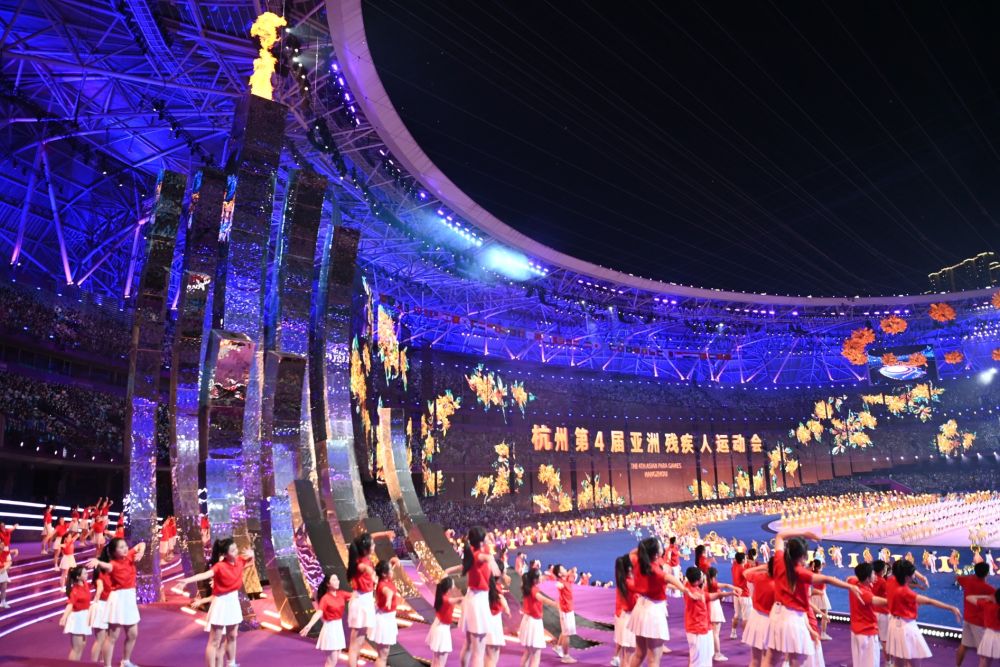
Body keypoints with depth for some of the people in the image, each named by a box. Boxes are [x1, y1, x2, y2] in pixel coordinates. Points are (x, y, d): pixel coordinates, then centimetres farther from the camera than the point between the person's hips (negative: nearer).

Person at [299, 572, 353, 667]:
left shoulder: (341, 594, 2)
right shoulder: (325, 598, -16)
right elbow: (318, 613, -29)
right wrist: (309, 625, -45)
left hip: (339, 627, 7)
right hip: (330, 627, -7)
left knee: (335, 658, 13)